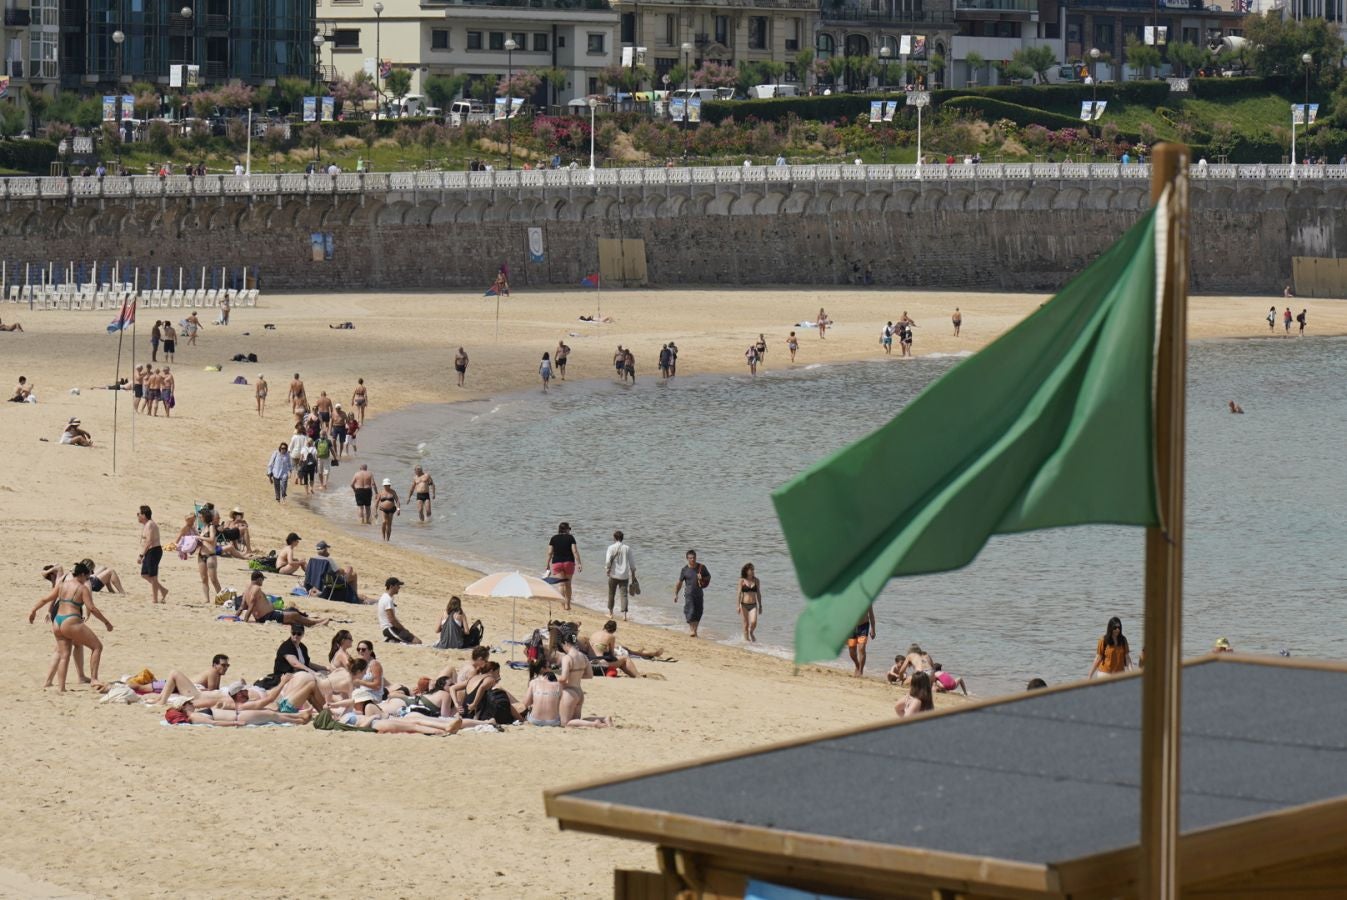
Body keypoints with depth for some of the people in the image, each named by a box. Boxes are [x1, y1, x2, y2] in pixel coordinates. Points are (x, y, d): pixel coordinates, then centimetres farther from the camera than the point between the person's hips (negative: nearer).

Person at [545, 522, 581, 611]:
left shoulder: (554, 538, 4)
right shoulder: (570, 537, 0)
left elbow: (550, 552, 1)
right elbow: (575, 551, -6)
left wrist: (547, 564, 8)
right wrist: (579, 563, -6)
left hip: (557, 563, 0)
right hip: (569, 562, 0)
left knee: (560, 584, -5)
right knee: (568, 584, 14)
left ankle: (562, 604, -18)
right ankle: (567, 604, 16)